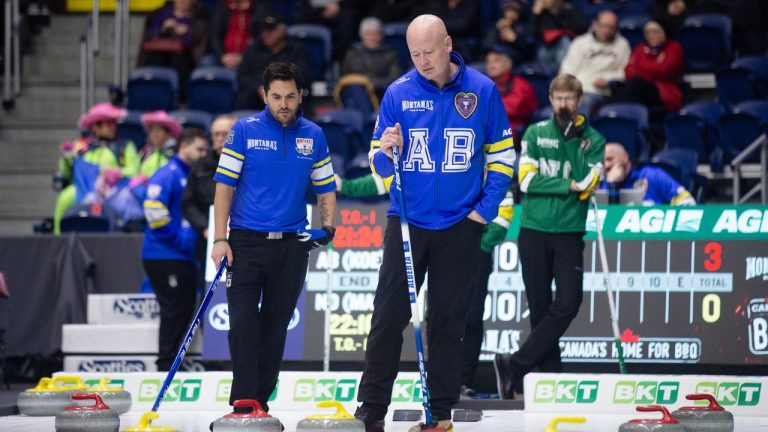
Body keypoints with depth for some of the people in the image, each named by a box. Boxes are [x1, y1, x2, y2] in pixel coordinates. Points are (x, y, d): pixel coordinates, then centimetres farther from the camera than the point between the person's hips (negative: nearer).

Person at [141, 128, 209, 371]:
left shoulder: (193, 177, 19)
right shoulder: (168, 174, -9)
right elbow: (153, 208, -20)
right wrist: (177, 238, -16)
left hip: (185, 258, 9)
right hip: (165, 257, -9)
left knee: (184, 311, 9)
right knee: (174, 312, -8)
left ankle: (169, 365, 14)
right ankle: (166, 366, -4)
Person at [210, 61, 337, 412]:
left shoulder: (314, 136, 7)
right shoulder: (244, 130, -2)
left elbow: (325, 187, 14)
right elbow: (224, 185, -3)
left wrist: (328, 226, -4)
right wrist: (220, 239, -10)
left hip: (291, 245, 3)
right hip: (246, 241, -3)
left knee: (276, 326, 6)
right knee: (243, 323, -9)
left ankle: (261, 400, 15)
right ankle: (242, 402, -7)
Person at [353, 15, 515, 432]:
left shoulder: (482, 90, -4)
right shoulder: (398, 93, -3)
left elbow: (501, 155, 4)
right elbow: (379, 164, 0)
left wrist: (485, 209, -4)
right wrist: (387, 152, -22)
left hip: (459, 225, 0)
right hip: (406, 221, 0)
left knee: (447, 319, 6)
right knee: (389, 315, -3)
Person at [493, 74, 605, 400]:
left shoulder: (593, 140, 7)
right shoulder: (535, 134, 7)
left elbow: (587, 182, -8)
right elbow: (526, 180, -5)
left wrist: (575, 140, -13)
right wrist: (568, 186, -10)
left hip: (569, 232, 0)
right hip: (534, 230, 0)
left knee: (568, 303, -14)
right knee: (540, 308, 1)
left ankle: (515, 365, -10)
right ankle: (550, 374, 5)